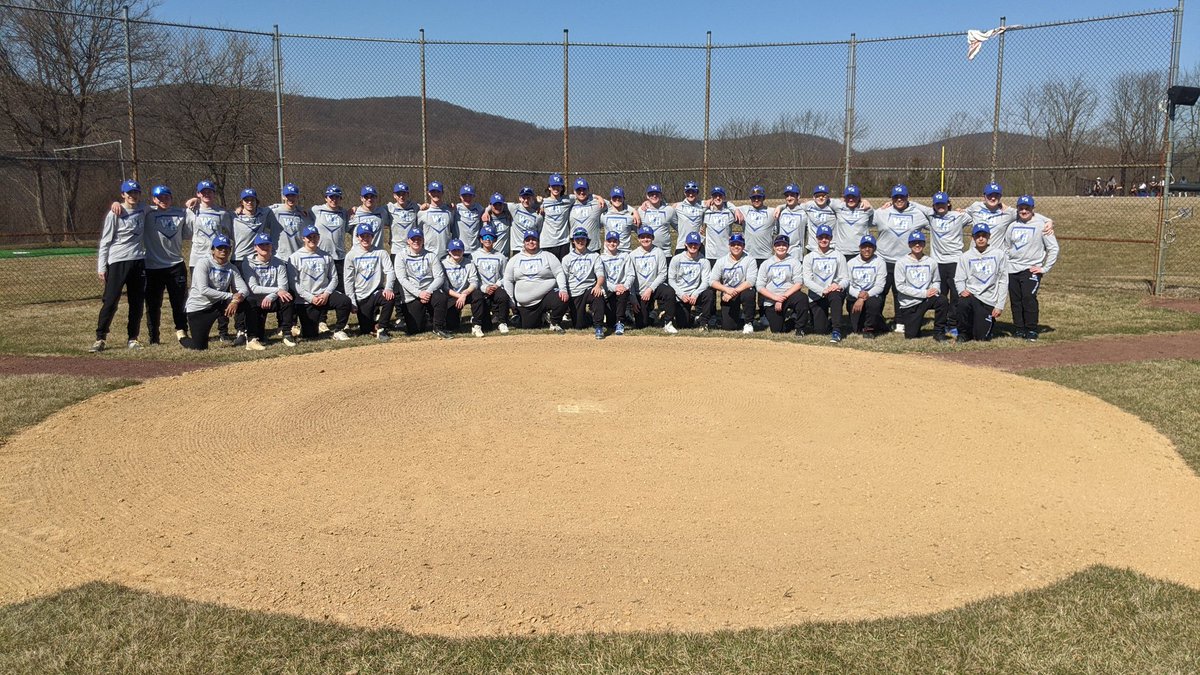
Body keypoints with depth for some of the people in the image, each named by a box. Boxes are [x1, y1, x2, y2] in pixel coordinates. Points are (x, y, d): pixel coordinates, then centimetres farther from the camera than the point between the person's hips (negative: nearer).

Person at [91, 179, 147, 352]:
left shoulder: (143, 210, 8)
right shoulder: (115, 214, -5)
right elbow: (105, 242, -4)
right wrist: (101, 267, -8)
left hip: (138, 261, 5)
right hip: (117, 262, -5)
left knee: (137, 302, 7)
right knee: (110, 301, -5)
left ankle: (133, 338, 16)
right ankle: (100, 338, 2)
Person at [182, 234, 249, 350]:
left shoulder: (231, 268, 3)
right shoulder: (203, 263, -12)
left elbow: (244, 289, -6)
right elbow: (203, 290, -24)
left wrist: (236, 301, -29)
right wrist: (231, 296, -24)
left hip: (217, 306, 4)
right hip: (197, 308, -4)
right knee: (199, 346, -10)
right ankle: (184, 338, 25)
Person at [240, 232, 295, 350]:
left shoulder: (279, 263, 3)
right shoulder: (248, 263, -4)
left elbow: (283, 287, -6)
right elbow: (253, 288, -15)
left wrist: (270, 297, -26)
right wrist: (277, 290, -25)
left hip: (274, 300, 2)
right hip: (257, 300, -2)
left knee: (287, 299, -29)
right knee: (250, 302, -36)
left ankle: (286, 334, -18)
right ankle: (252, 339, -28)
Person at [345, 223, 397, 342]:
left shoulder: (380, 253, 3)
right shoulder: (351, 255, 3)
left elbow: (390, 271, -8)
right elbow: (348, 280, 2)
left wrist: (388, 288, -27)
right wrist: (352, 302, -6)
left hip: (377, 292, 0)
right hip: (361, 297, 0)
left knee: (390, 297, -35)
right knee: (365, 330, -5)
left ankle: (381, 328, -17)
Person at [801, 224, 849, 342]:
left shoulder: (838, 256, 8)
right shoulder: (809, 257, 7)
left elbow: (846, 278, 1)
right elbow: (807, 280, -5)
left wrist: (839, 285, -23)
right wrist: (822, 290, -21)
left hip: (834, 292, -1)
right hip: (816, 296, 1)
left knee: (835, 295, -38)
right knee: (820, 329, -11)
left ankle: (836, 331, -33)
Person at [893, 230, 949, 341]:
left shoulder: (931, 262, 3)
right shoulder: (901, 263, -6)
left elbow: (936, 281, 11)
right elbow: (900, 286, -12)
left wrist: (935, 289, -15)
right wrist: (924, 293, -18)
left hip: (926, 299, 2)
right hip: (909, 304, -2)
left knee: (942, 300, -30)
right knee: (910, 335, -6)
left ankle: (939, 333, -12)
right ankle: (902, 318, 30)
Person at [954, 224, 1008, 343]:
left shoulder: (998, 254, 2)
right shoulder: (965, 256, 6)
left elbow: (1003, 281, 2)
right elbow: (959, 279, 6)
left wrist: (999, 305, -3)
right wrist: (962, 290, -17)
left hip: (989, 301, -1)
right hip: (970, 295, 1)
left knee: (982, 337, -8)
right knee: (962, 304, -36)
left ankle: (989, 322, 31)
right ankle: (964, 332, -7)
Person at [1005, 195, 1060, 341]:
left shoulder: (1041, 225, -4)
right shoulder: (1013, 225, 11)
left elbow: (1054, 248, -4)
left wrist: (1045, 268, -7)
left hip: (1031, 269, -5)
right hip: (1012, 269, 5)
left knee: (1029, 298, -16)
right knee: (1015, 300, 5)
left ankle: (1032, 330, -7)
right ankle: (1020, 329, 15)